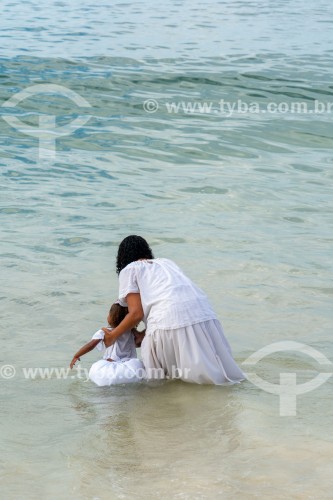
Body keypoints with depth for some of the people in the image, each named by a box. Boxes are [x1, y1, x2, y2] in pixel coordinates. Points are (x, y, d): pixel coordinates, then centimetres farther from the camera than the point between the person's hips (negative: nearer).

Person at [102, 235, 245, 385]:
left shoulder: (129, 270, 15)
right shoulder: (166, 262, 33)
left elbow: (136, 313, 5)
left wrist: (112, 336, 19)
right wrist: (143, 335, 37)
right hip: (204, 314, 5)